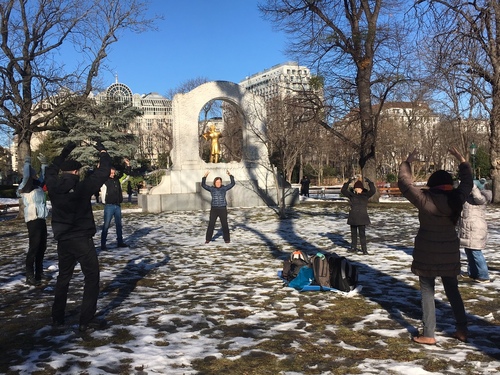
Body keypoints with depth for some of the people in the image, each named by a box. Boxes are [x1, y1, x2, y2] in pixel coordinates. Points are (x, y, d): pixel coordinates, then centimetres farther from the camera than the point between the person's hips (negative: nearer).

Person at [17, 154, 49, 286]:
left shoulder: (37, 186, 14)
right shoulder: (25, 187, -7)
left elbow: (44, 177, 31)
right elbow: (26, 176, -24)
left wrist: (44, 164, 25)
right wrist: (27, 163, -9)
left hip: (41, 220, 8)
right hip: (33, 220, -8)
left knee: (42, 247, 13)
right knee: (33, 248, -9)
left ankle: (39, 272, 25)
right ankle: (30, 276, -6)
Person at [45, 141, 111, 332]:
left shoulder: (54, 187, -2)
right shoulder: (82, 187, -14)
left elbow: (50, 171, 20)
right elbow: (103, 173, -11)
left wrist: (65, 152, 24)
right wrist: (102, 151, 3)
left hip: (63, 239, 5)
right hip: (82, 239, -5)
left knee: (63, 277, 21)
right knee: (91, 277, 7)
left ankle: (57, 317, 26)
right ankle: (86, 320, 3)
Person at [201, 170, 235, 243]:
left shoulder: (224, 188, 2)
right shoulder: (212, 188, 3)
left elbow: (232, 183, -6)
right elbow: (203, 185, -7)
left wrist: (230, 175, -17)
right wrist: (205, 176, -17)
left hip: (223, 209, 0)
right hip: (214, 209, 0)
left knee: (225, 224, 1)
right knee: (211, 224, -1)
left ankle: (227, 239, 12)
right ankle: (208, 239, 10)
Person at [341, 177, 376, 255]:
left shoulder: (365, 195, -2)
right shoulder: (351, 194, 3)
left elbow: (373, 191, -15)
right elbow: (343, 190, -4)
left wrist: (369, 182, -22)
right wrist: (348, 182, -12)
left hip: (362, 218, -3)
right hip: (353, 217, 3)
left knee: (362, 234, -4)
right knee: (353, 233, 14)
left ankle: (364, 249, 2)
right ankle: (353, 247, 27)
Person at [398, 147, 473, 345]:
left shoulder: (426, 200, -17)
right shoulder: (457, 198, -4)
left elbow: (405, 183, -10)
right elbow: (467, 181, 15)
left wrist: (407, 162, 1)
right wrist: (461, 160, 23)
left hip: (427, 253, -4)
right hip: (450, 253, 5)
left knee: (427, 292, 4)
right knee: (452, 290, 18)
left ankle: (428, 335, 7)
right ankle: (462, 330, 23)